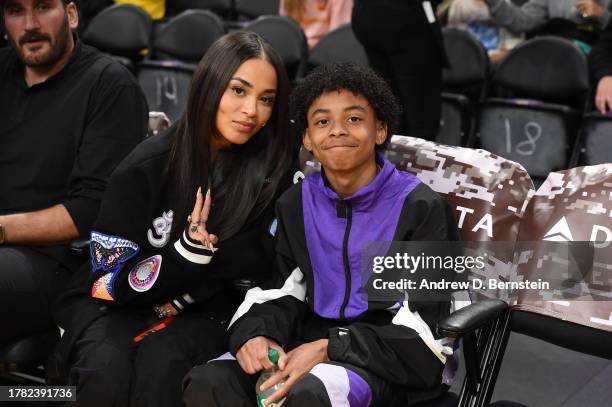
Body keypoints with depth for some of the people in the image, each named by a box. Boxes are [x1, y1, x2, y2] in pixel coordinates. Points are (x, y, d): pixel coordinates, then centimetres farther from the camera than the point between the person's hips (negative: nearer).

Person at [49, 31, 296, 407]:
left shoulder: (272, 167, -7)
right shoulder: (147, 167, -10)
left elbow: (261, 263, -2)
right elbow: (113, 280, -10)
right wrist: (190, 250, -24)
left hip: (207, 309, 0)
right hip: (120, 303, 0)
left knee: (163, 363, -32)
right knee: (109, 368, -31)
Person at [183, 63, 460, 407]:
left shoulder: (420, 207, -9)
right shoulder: (295, 204, 8)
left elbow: (423, 329, -11)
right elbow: (278, 293, 8)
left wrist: (330, 349, -21)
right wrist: (254, 335, -16)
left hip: (390, 356, -4)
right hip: (312, 337, 5)